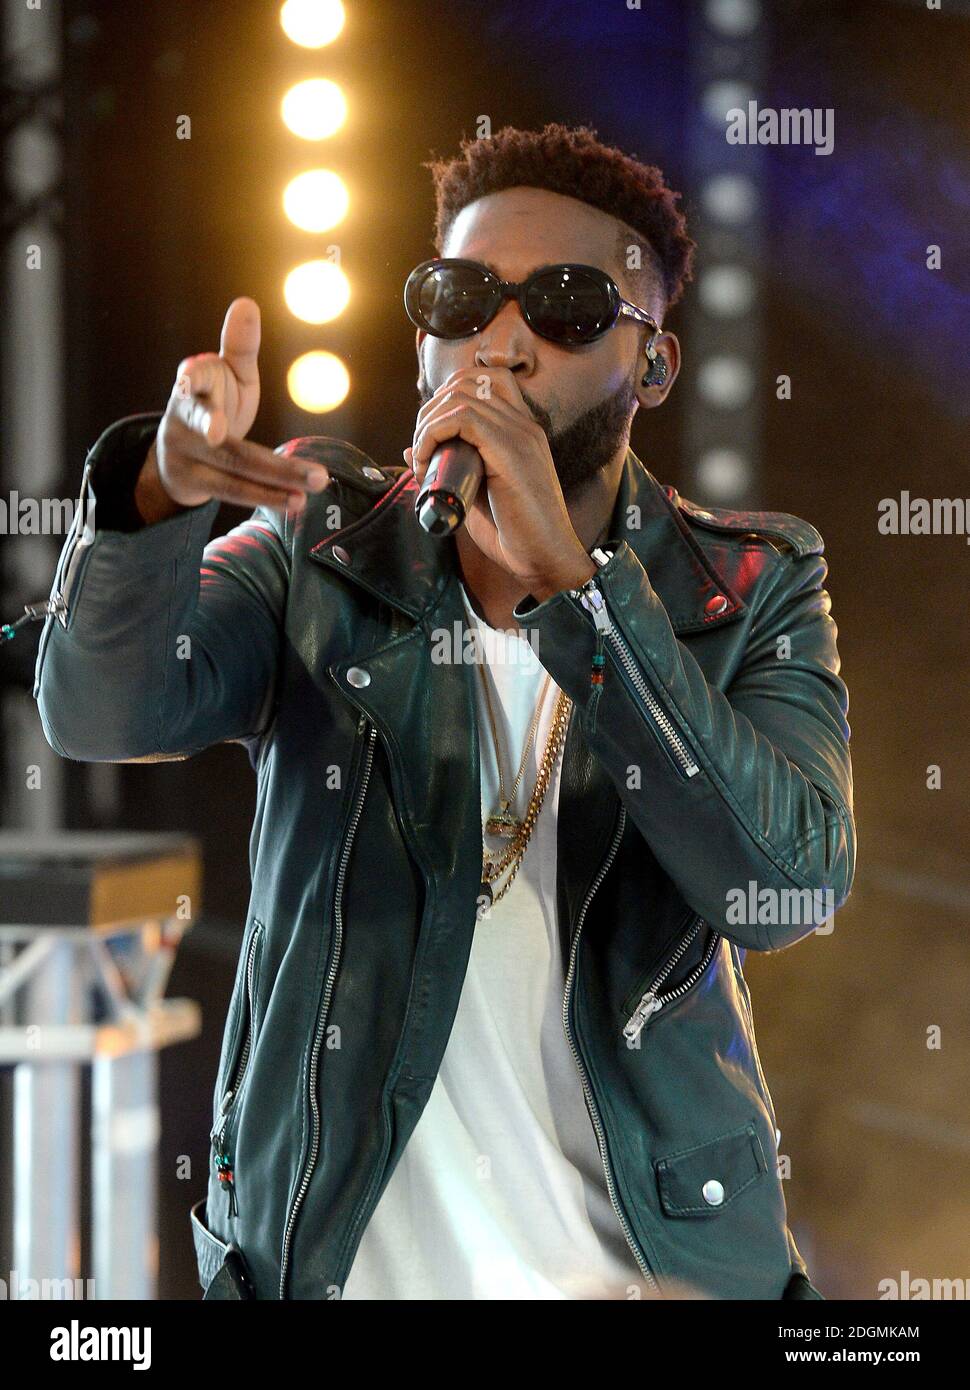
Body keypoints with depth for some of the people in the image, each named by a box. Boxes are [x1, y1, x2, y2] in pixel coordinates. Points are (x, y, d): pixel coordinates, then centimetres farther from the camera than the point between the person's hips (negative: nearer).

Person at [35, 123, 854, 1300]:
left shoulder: (751, 589, -4)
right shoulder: (322, 549, -2)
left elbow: (785, 888, -21)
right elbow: (104, 709, -20)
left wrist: (564, 574, -27)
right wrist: (162, 489, -40)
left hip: (656, 1260, 0)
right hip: (327, 1254, 0)